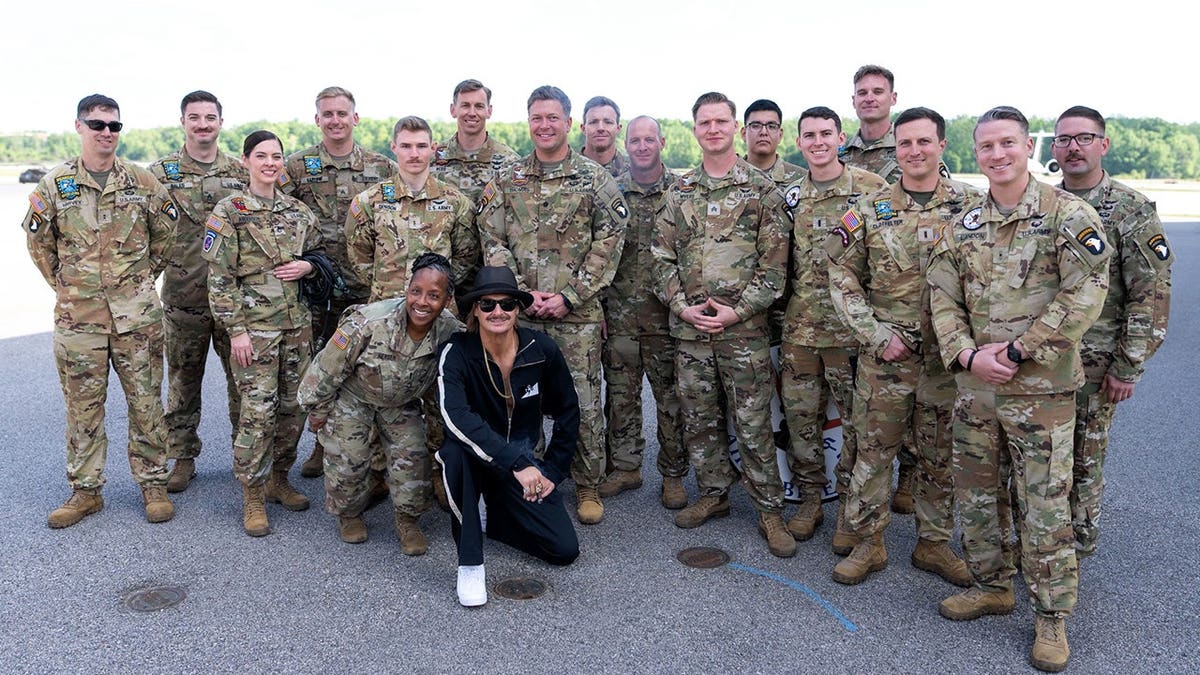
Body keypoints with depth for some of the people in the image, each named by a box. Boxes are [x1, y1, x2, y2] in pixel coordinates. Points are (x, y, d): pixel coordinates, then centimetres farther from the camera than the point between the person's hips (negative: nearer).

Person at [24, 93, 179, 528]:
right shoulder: (54, 184, 2)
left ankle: (153, 483, 17)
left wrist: (144, 276, 8)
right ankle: (84, 490, 20)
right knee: (83, 407, 8)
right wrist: (64, 284, 7)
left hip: (137, 314, 0)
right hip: (77, 314, 1)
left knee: (146, 402, 5)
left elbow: (165, 234, 12)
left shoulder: (143, 182, 3)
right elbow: (38, 241, 11)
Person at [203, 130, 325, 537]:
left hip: (297, 323, 5)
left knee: (293, 406, 10)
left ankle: (278, 479, 28)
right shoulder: (229, 213, -5)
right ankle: (253, 498, 8)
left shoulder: (298, 211, 9)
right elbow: (219, 278, -7)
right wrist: (236, 330, -12)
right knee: (258, 411, -5)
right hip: (255, 326, -5)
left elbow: (319, 253, 21)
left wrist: (307, 266, -3)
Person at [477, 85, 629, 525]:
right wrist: (521, 293, -9)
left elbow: (609, 242, -3)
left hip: (578, 312, -2)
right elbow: (493, 242, 4)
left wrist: (569, 297, -11)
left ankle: (588, 486, 18)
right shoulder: (506, 181, 8)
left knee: (583, 401, 2)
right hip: (519, 310, 2)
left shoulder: (595, 179, 2)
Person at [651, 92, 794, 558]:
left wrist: (737, 311, -13)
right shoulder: (678, 192, 10)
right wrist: (682, 305, -5)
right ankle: (712, 494, 29)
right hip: (689, 328, 4)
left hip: (744, 329, -4)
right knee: (699, 419, 13)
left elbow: (774, 264, -5)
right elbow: (662, 257, 9)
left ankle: (770, 510, 14)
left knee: (753, 423, 1)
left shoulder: (761, 189, -1)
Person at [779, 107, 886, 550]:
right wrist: (784, 309, 12)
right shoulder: (791, 197, 11)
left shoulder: (871, 188, -2)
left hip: (852, 325, -4)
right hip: (799, 326, 4)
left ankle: (849, 509, 18)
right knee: (800, 414, 10)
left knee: (856, 419, 4)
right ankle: (809, 499, 26)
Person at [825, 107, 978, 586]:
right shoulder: (870, 210, 0)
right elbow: (843, 278, 1)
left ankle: (934, 543, 29)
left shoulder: (971, 204, 1)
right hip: (884, 354, 0)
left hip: (947, 354, 1)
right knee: (873, 449, 7)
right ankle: (867, 542, 21)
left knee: (940, 455, 12)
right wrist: (876, 335, -8)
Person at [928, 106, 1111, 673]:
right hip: (974, 386, 5)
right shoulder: (962, 226, 9)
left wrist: (1016, 351, -18)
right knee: (974, 494, 15)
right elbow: (943, 298, 6)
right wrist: (967, 354, -11)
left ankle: (1051, 616, 18)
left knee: (1044, 505, 2)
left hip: (1040, 388, -5)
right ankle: (991, 587, 34)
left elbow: (1085, 294, -14)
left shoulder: (1069, 215, -6)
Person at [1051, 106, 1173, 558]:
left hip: (1094, 365, -4)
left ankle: (1074, 551, 23)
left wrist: (1127, 367, -12)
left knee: (1083, 461, 6)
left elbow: (1151, 296, -9)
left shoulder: (1133, 212, -7)